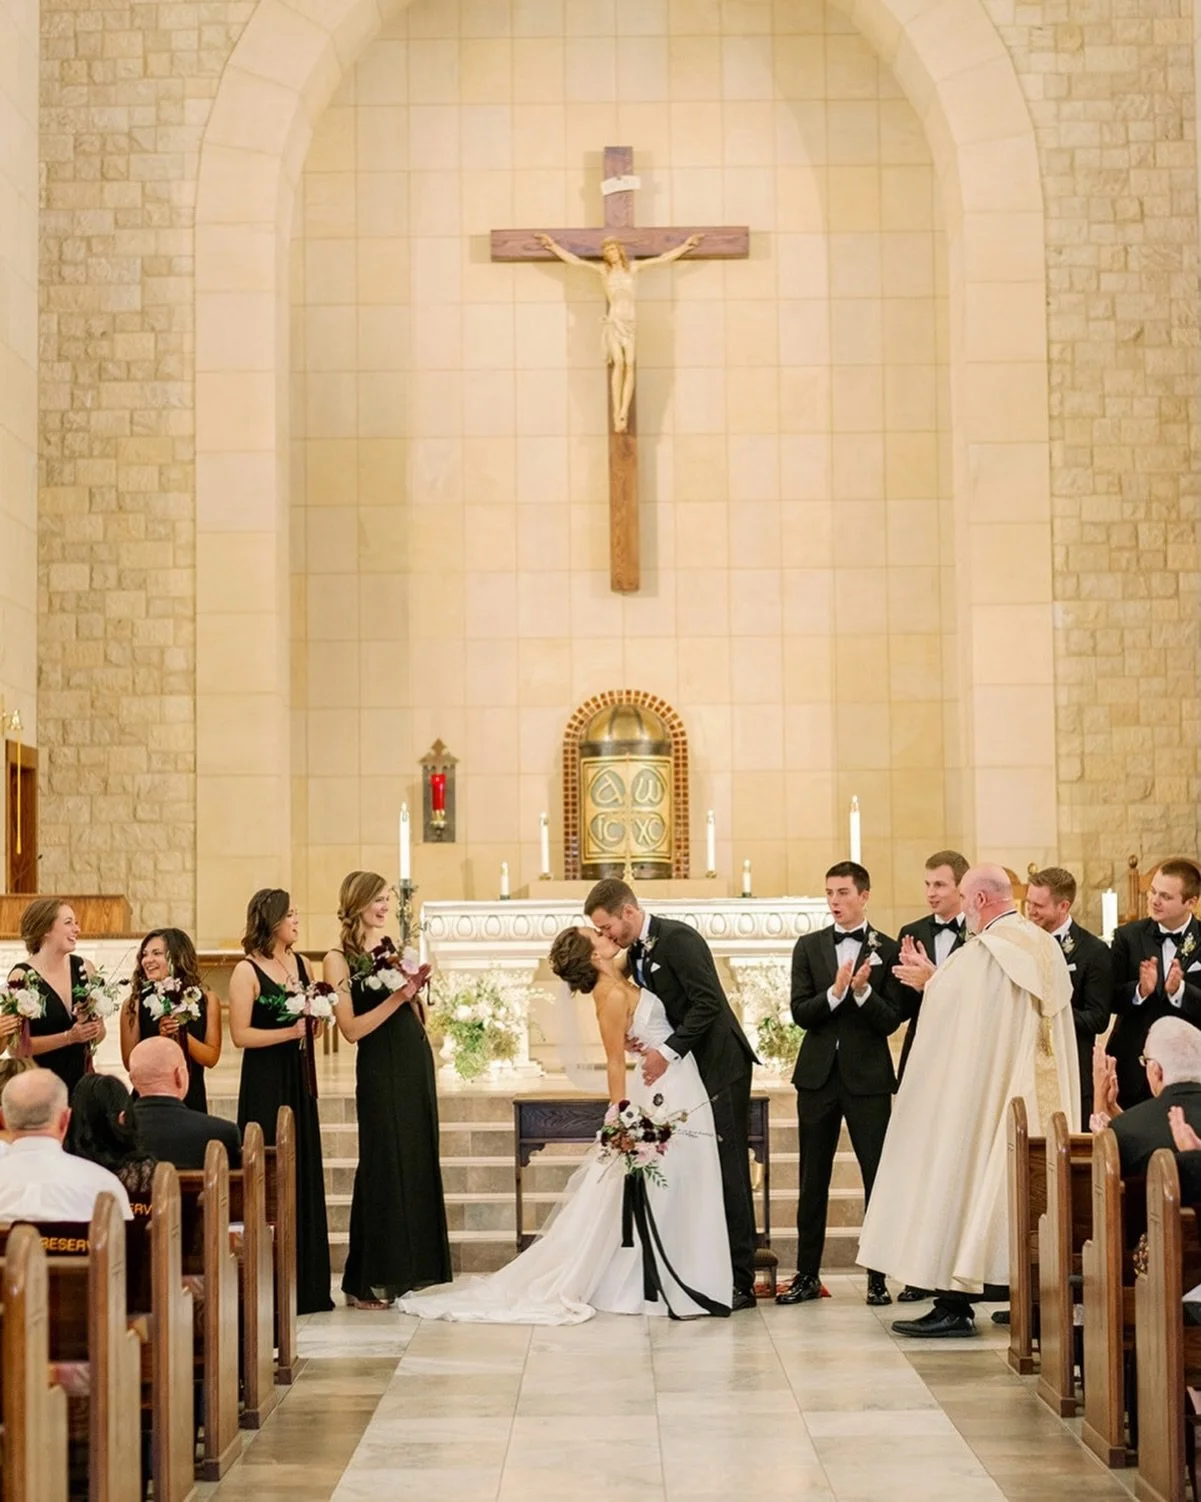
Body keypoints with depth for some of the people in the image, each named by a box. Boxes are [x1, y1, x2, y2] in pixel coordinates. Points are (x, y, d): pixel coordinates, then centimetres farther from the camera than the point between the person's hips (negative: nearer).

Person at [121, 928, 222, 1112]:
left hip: (191, 1099, 1)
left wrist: (182, 1035, -18)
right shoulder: (135, 1004, -4)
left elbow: (211, 1058, -4)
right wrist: (159, 1039, -19)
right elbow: (129, 1062, -5)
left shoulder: (206, 1000, -1)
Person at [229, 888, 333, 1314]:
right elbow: (240, 1034, -15)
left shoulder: (298, 963, 10)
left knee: (304, 1174, 8)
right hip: (265, 1083, -7)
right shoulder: (247, 971, -9)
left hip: (298, 1079, 7)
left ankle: (306, 1284, 14)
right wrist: (289, 1032, -17)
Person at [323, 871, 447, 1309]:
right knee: (384, 1165, -4)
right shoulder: (339, 960, -6)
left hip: (417, 1062, 7)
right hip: (380, 1070, -7)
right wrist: (397, 997, -19)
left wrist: (416, 988, -3)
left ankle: (411, 1272, 17)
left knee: (421, 1162, 8)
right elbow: (352, 1028, -14)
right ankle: (368, 1283, 5)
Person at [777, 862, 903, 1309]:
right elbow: (800, 1013, -2)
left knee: (878, 1175, -1)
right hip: (818, 1074, 3)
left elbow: (891, 1021, -6)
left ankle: (878, 1276, 7)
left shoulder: (886, 949, -1)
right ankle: (807, 1275, 15)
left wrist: (862, 990, -22)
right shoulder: (808, 946, 7)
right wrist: (835, 991, -18)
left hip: (868, 1076, -3)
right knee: (813, 1179, 8)